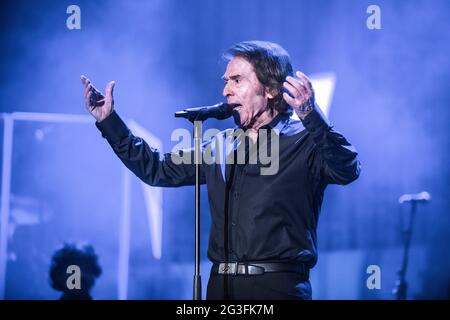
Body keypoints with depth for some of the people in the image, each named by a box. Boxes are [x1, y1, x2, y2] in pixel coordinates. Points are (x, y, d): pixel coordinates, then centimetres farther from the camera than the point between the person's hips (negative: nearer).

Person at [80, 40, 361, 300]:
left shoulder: (304, 142, -3)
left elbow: (347, 170, -21)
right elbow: (158, 169, 21)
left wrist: (312, 117, -36)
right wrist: (108, 121, 16)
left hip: (278, 286, -5)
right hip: (221, 286, 5)